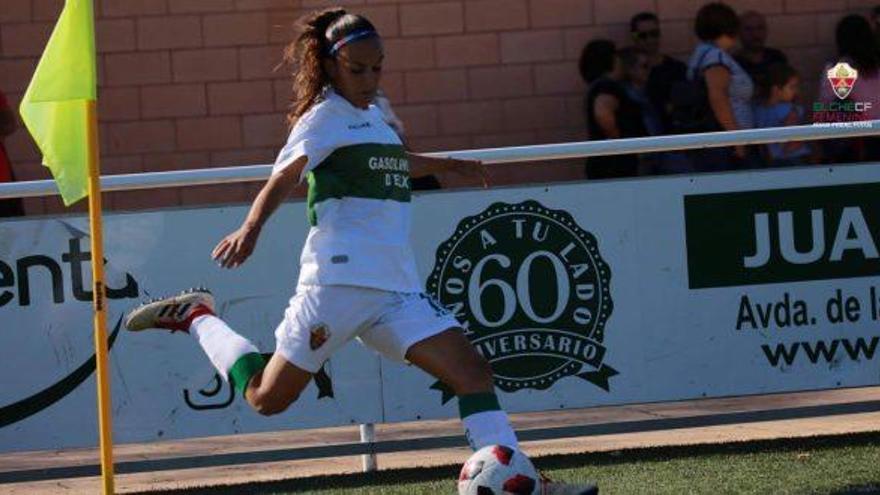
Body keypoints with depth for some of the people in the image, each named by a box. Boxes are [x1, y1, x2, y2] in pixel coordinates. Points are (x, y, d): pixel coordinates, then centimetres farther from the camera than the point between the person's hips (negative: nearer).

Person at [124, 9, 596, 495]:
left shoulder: (370, 116, 19)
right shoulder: (325, 116, -5)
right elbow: (286, 175, -22)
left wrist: (449, 164, 55)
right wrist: (251, 228, -39)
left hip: (397, 289, 7)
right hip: (340, 284, -7)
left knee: (473, 371, -8)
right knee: (268, 397, -1)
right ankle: (195, 318, 21)